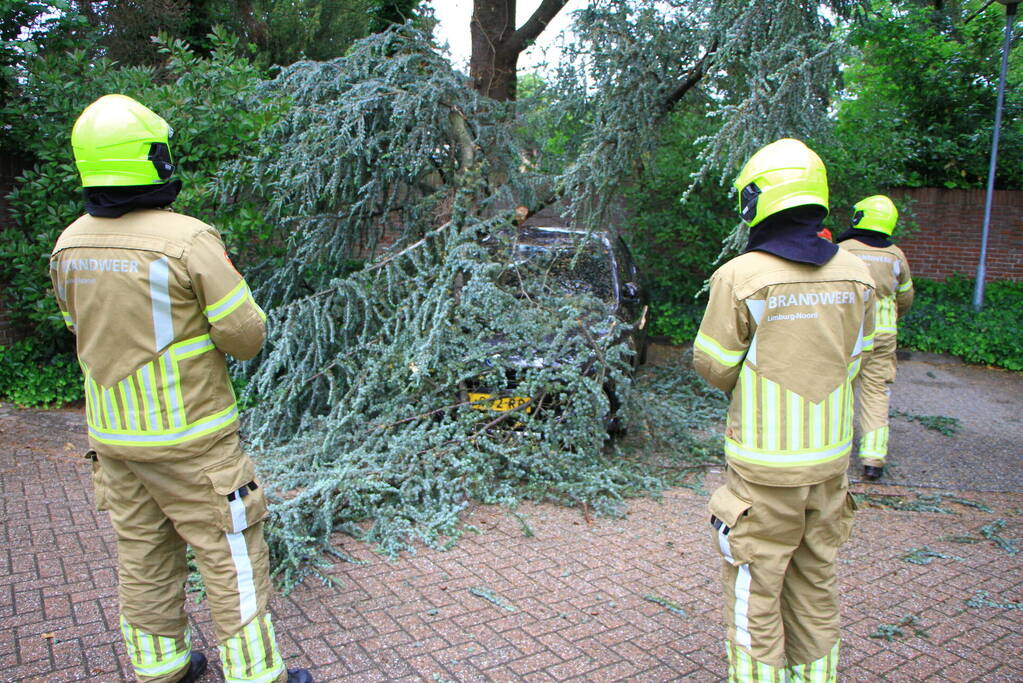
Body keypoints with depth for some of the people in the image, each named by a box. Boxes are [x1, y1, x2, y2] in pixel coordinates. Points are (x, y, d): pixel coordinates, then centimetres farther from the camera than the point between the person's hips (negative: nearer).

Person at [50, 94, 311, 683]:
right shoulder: (188, 239, -21)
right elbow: (245, 335, -17)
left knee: (143, 556, 19)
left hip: (113, 435, 7)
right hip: (190, 438, -6)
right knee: (230, 554, 7)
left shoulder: (69, 245, 1)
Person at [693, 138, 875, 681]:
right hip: (831, 461, 6)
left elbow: (714, 368, -10)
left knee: (754, 595, 8)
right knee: (816, 587, 21)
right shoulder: (855, 275, -1)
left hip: (763, 467, -5)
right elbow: (851, 362, 9)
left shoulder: (741, 276, -17)